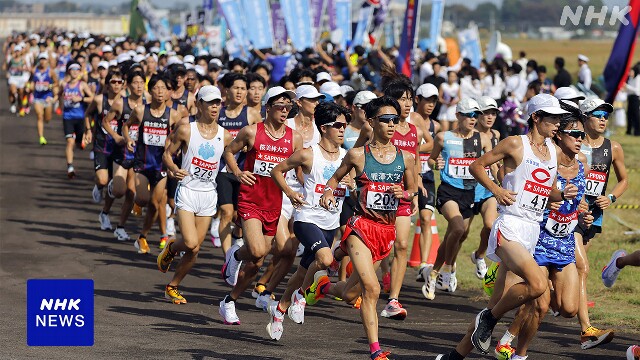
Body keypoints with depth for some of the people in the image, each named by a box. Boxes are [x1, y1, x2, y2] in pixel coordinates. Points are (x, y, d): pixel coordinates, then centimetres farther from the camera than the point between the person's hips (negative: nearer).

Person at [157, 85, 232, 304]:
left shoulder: (225, 136, 2)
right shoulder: (186, 130, -7)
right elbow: (167, 154, 0)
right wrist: (173, 169, -19)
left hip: (209, 195, 4)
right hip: (187, 192, -4)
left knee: (195, 249, 4)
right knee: (191, 244, -18)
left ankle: (172, 287, 23)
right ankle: (171, 248, 18)